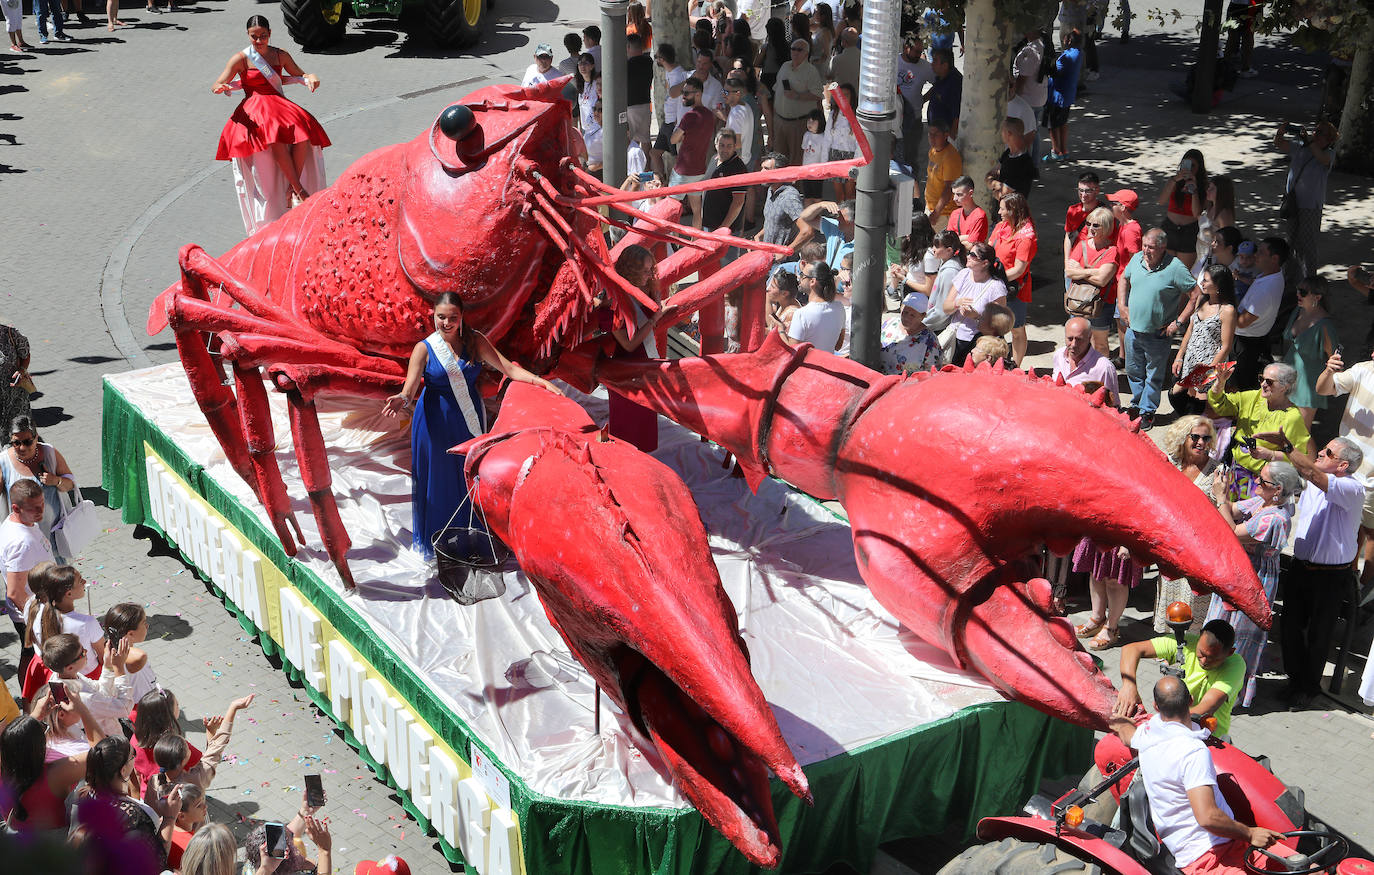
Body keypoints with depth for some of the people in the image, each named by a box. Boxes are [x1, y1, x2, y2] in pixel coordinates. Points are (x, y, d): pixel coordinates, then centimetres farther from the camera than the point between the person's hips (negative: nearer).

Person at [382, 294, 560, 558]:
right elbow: (410, 390, -17)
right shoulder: (424, 349, -8)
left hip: (469, 420, 2)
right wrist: (402, 400, -40)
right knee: (439, 479, 5)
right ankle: (435, 542, 22)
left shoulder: (475, 341, 0)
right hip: (436, 424, -2)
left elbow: (507, 368, -2)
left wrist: (539, 380, -14)